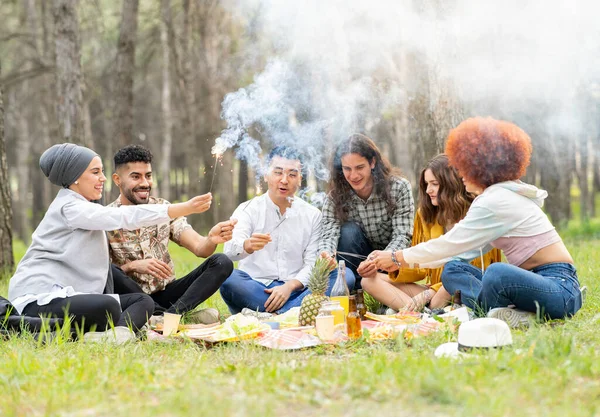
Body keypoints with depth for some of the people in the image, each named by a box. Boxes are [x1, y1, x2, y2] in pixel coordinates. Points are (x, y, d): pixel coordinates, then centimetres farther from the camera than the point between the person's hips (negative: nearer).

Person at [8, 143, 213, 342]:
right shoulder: (70, 208, -11)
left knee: (142, 301, -2)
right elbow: (126, 217, -21)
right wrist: (185, 208, -24)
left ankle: (116, 334, -29)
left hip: (64, 296, 11)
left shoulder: (81, 207, 22)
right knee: (108, 306, -38)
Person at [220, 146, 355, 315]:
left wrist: (289, 286, -16)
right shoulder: (248, 210, 5)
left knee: (346, 275, -21)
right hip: (255, 289, -2)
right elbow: (231, 250, -13)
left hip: (295, 290, 3)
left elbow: (312, 264, 4)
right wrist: (248, 245, -38)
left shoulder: (312, 215, 12)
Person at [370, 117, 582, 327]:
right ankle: (512, 314, -17)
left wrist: (398, 257, 1)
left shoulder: (495, 202, -15)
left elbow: (450, 244, -11)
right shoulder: (497, 195, 16)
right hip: (535, 280, 11)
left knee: (497, 272, -41)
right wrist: (405, 261, 19)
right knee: (452, 271, 2)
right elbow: (463, 249, 18)